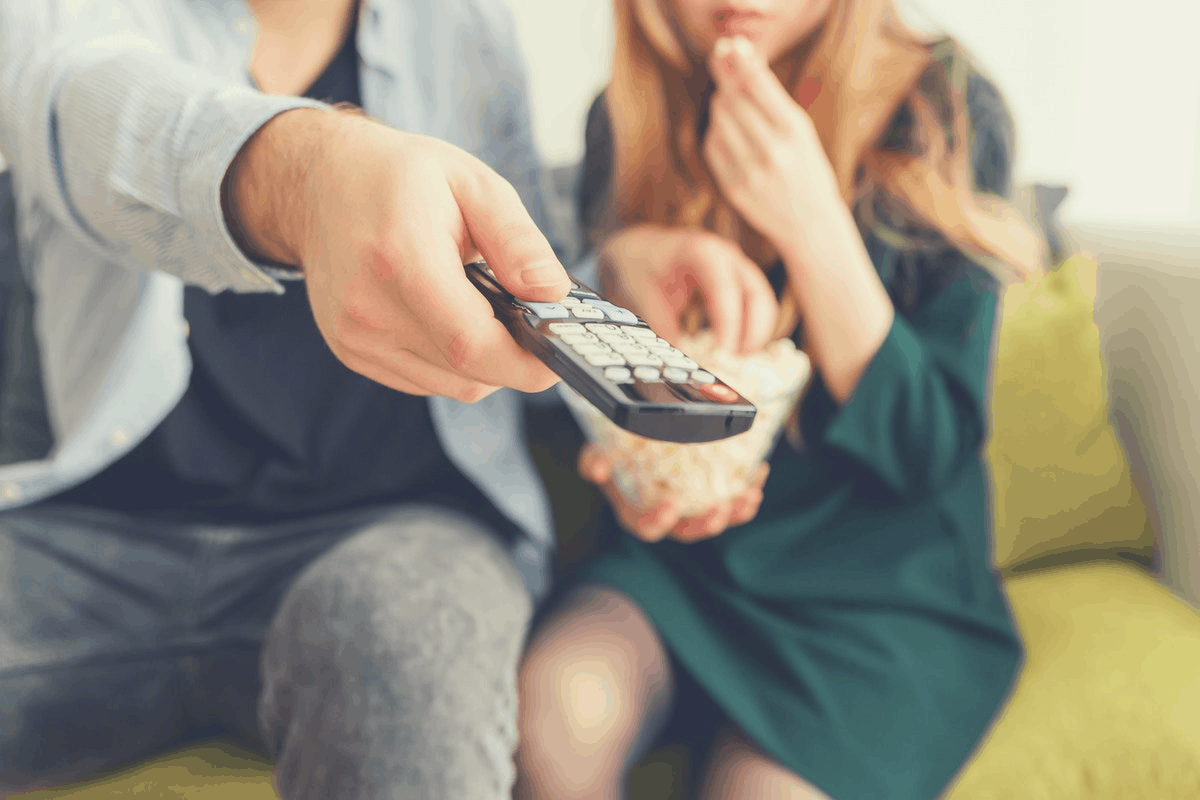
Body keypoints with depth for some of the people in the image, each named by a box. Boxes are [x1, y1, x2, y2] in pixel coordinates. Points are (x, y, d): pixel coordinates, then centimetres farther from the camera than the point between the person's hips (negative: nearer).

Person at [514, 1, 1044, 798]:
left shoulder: (947, 112, -10)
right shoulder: (628, 119, 0)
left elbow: (929, 453, -13)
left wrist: (812, 225, -23)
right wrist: (627, 462, -12)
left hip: (883, 583, -2)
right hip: (680, 553, 3)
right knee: (552, 710, -26)